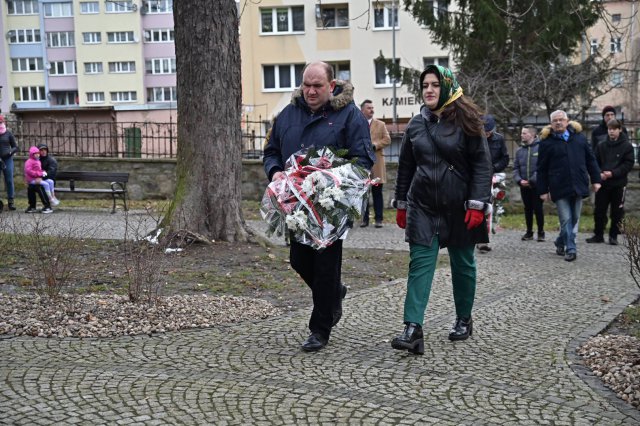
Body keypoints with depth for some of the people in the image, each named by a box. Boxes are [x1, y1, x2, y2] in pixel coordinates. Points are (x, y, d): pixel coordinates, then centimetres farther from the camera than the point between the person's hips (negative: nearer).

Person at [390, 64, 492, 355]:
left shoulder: (465, 122, -4)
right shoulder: (416, 124, 7)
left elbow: (481, 164, -8)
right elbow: (405, 167, 13)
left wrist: (477, 204, -15)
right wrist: (401, 205, 13)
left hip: (458, 208, -2)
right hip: (423, 207, 2)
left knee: (462, 264, 11)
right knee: (420, 264, -9)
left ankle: (464, 320, 30)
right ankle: (413, 329, -15)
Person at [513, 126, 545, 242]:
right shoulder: (519, 151, 9)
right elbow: (515, 168, 9)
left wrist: (532, 180, -19)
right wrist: (519, 180, -8)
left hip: (537, 185, -5)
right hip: (524, 186, 5)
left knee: (538, 208, 0)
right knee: (528, 209, 11)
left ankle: (541, 232, 13)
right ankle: (529, 232, 20)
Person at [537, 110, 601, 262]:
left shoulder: (579, 137, 9)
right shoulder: (547, 141, 1)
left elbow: (590, 160, 14)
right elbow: (541, 169, 3)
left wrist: (596, 180, 8)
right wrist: (543, 190, 0)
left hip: (578, 185, 3)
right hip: (559, 187, -3)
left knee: (575, 218, 9)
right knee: (566, 219, -7)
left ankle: (560, 242, 26)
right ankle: (571, 249, 0)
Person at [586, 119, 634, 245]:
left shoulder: (627, 146, -2)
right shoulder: (601, 146, 7)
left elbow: (628, 164, -7)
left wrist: (613, 173, -17)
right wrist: (599, 174, -12)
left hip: (619, 184, -2)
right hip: (602, 183, 2)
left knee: (617, 211, 4)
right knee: (599, 210, 5)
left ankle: (614, 235, 14)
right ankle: (598, 235, 16)